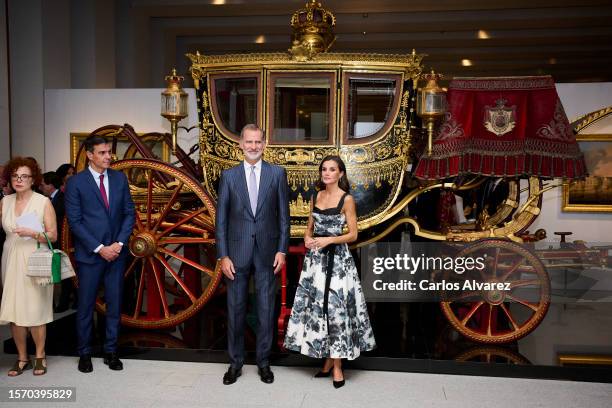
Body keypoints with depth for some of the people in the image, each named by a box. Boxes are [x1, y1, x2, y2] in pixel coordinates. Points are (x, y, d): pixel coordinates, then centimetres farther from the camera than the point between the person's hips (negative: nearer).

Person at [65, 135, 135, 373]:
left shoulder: (119, 178, 6)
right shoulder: (76, 182, -4)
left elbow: (129, 212, 6)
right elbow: (74, 221, -7)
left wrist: (119, 243, -6)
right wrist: (99, 248, -12)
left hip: (116, 252, 3)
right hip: (90, 254, -3)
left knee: (114, 304, 8)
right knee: (86, 306, 7)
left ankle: (111, 351, 21)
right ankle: (84, 354, 22)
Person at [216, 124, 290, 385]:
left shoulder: (277, 173, 2)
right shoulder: (229, 175, 3)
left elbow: (284, 215, 3)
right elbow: (221, 219, 2)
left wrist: (282, 250, -4)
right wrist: (223, 256, -4)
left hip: (267, 252, 0)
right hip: (237, 252, 0)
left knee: (266, 309, 7)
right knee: (235, 309, 8)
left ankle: (263, 362, 23)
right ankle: (235, 362, 23)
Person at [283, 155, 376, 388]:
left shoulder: (347, 199, -6)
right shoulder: (316, 196, 10)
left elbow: (353, 234, -7)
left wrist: (329, 240, -19)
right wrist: (307, 238, -4)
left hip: (337, 259, -6)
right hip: (315, 258, 6)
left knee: (335, 307, -4)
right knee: (317, 307, 7)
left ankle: (337, 366, 6)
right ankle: (328, 360, 20)